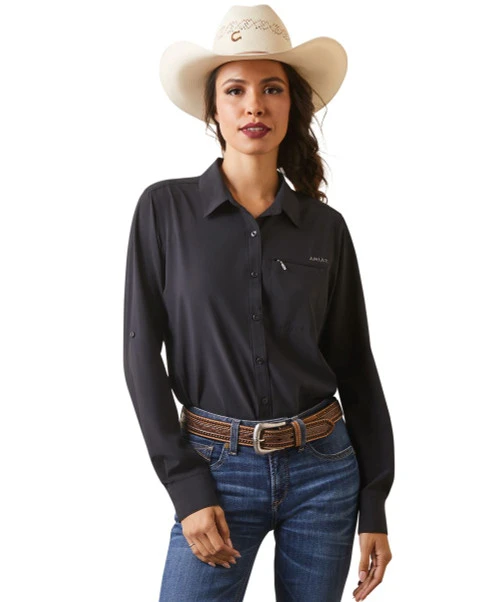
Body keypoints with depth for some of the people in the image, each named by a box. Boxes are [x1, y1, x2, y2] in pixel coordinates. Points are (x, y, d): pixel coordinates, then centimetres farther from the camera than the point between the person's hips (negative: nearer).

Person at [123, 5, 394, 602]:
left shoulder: (325, 227, 2)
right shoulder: (165, 208, -3)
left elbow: (355, 368, 5)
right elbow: (142, 353, -4)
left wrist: (374, 508, 4)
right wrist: (187, 488, -10)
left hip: (323, 469, 2)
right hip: (218, 468, -2)